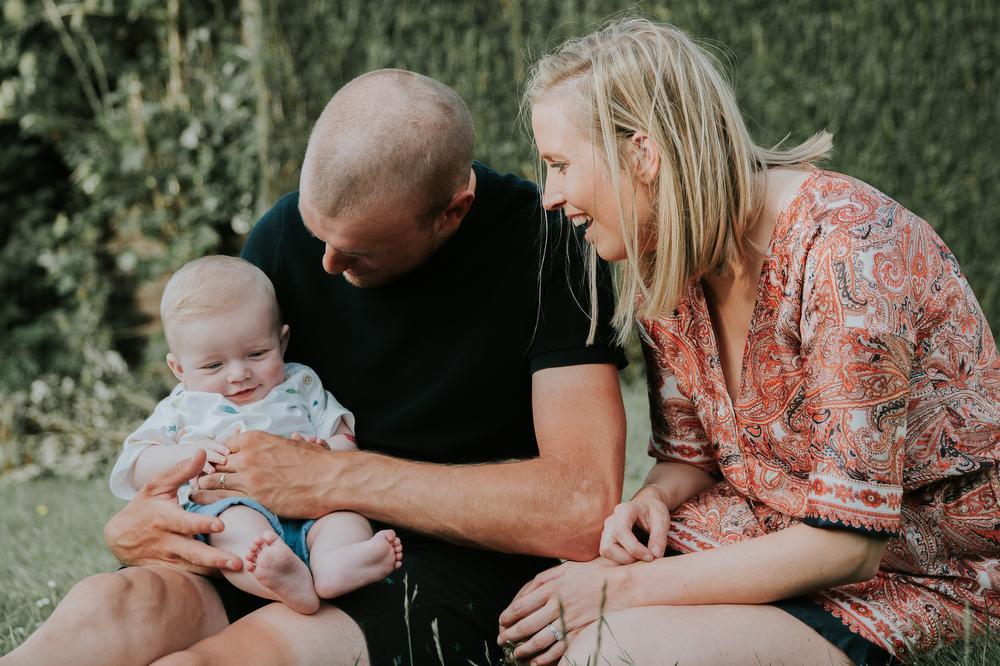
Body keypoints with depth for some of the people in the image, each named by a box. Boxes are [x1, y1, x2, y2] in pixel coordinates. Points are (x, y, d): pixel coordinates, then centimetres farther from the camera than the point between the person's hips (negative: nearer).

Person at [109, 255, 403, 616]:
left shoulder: (301, 386, 25)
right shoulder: (183, 408, 23)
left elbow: (345, 443, 15)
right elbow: (134, 469, 16)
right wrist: (185, 455, -4)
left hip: (309, 506, 3)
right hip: (225, 505, -2)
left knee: (343, 512, -29)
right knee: (235, 520, -37)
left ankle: (336, 564, -63)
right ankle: (290, 585, -67)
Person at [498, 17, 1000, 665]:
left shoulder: (845, 252, -26)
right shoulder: (658, 261, -1)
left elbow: (847, 543, -26)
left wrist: (625, 590, -25)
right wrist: (650, 502, -14)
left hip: (904, 571, -7)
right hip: (777, 532, 7)